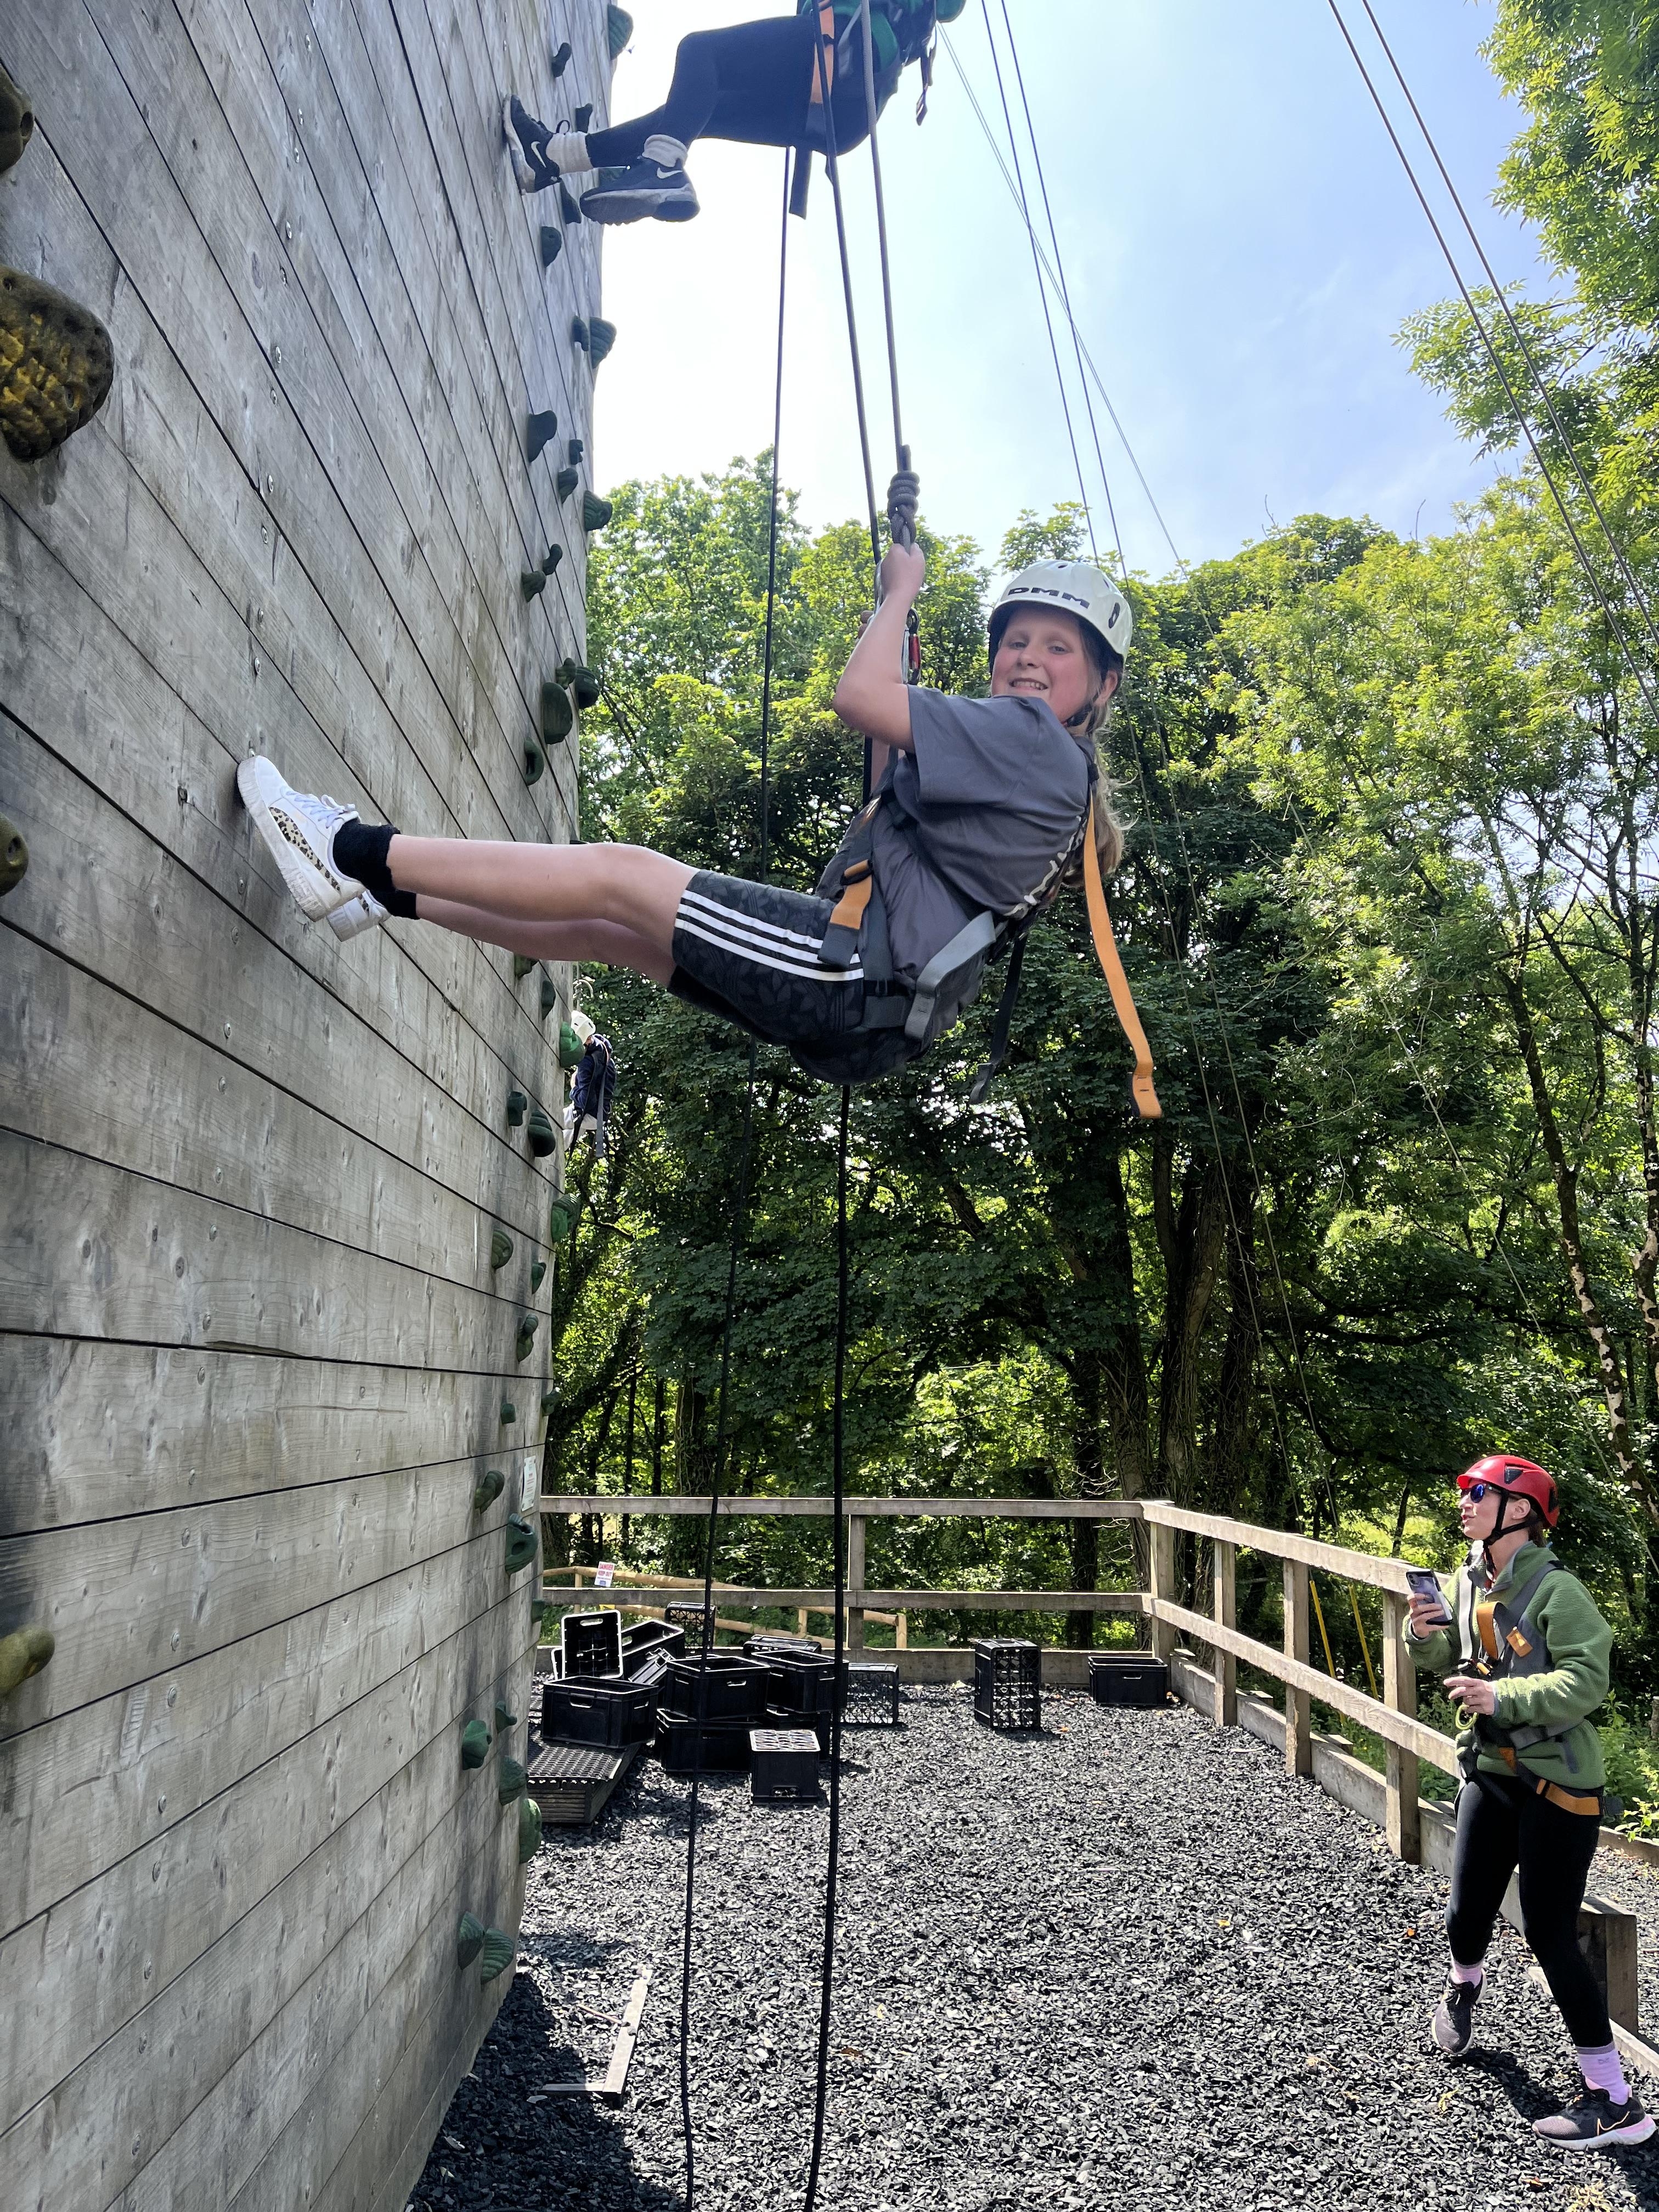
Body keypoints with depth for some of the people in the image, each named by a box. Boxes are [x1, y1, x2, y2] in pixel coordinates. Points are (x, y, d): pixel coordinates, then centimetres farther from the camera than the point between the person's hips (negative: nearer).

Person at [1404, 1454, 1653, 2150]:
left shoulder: (1556, 1589, -19)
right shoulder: (1466, 1580, 2)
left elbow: (1586, 1681, -27)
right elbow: (1444, 1661, 14)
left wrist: (1503, 1696, -33)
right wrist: (1425, 1634, -7)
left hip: (1557, 1784, -6)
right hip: (1489, 1771, 6)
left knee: (1551, 1936, -5)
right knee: (1467, 1914, 13)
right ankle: (1463, 1988, 46)